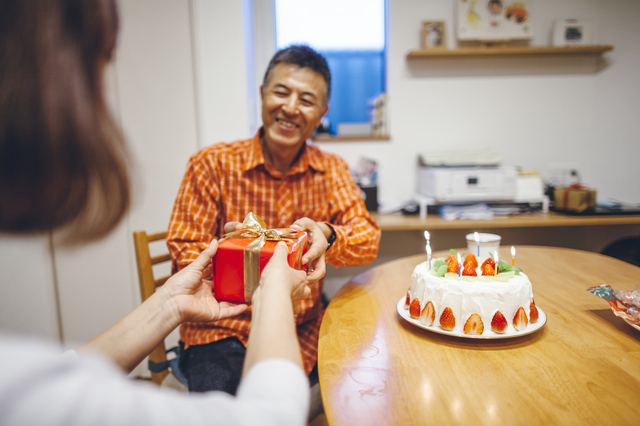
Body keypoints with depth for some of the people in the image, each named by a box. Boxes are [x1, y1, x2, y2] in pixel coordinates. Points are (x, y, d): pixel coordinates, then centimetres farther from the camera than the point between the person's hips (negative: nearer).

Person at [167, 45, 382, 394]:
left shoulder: (332, 170, 5)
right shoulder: (212, 164, -5)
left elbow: (368, 239, -3)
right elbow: (183, 255, -5)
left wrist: (327, 236, -25)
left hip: (303, 328, 4)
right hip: (222, 328, -3)